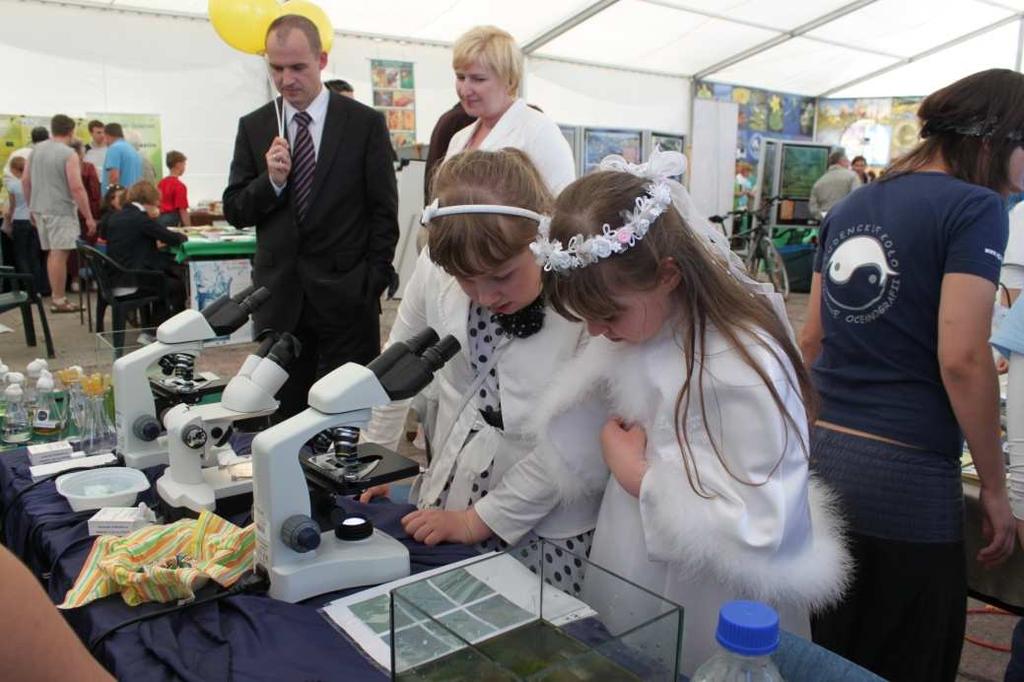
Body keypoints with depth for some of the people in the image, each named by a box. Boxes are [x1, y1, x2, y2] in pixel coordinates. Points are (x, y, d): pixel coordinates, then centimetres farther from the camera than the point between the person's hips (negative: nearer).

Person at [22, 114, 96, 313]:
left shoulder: (36, 149, 11)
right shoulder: (69, 154, -11)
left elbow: (25, 181, 14)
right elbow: (76, 188, -17)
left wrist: (32, 206, 24)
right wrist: (89, 217, -14)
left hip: (40, 209, 7)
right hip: (60, 210, -7)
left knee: (52, 252, 15)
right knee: (60, 253, -5)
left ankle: (55, 296, 20)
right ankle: (59, 300, -3)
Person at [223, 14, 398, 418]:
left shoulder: (365, 123, 0)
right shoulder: (253, 127, 8)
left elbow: (384, 211, 0)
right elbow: (234, 211, 7)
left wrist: (374, 283, -6)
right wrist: (271, 180, -12)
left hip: (346, 296, -3)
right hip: (279, 297, 3)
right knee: (285, 415, 9)